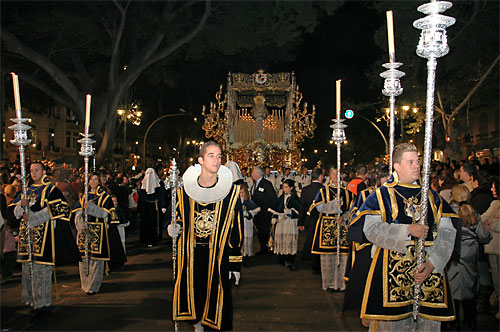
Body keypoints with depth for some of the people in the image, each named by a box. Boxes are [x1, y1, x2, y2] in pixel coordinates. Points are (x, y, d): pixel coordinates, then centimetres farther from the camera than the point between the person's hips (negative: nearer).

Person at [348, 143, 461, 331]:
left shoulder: (432, 197, 14)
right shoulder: (382, 196, 4)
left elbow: (447, 232, 5)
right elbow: (371, 228, -10)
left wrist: (432, 264, -9)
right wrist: (407, 230, -17)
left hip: (430, 271, 3)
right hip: (392, 272, -3)